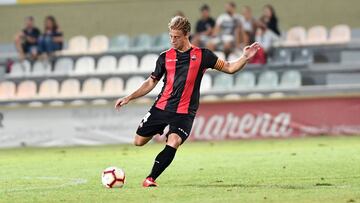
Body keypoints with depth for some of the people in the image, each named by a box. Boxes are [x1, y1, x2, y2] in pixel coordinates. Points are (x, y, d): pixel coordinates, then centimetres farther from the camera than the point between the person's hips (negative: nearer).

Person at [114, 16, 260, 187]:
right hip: (162, 107, 3)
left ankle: (150, 179, -15)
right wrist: (128, 98, 9)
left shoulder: (202, 55, 1)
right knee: (139, 141, 4)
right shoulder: (165, 57, 6)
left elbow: (230, 68, 5)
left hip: (184, 112, -3)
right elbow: (151, 82, 15)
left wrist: (245, 58, -12)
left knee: (173, 143, -25)